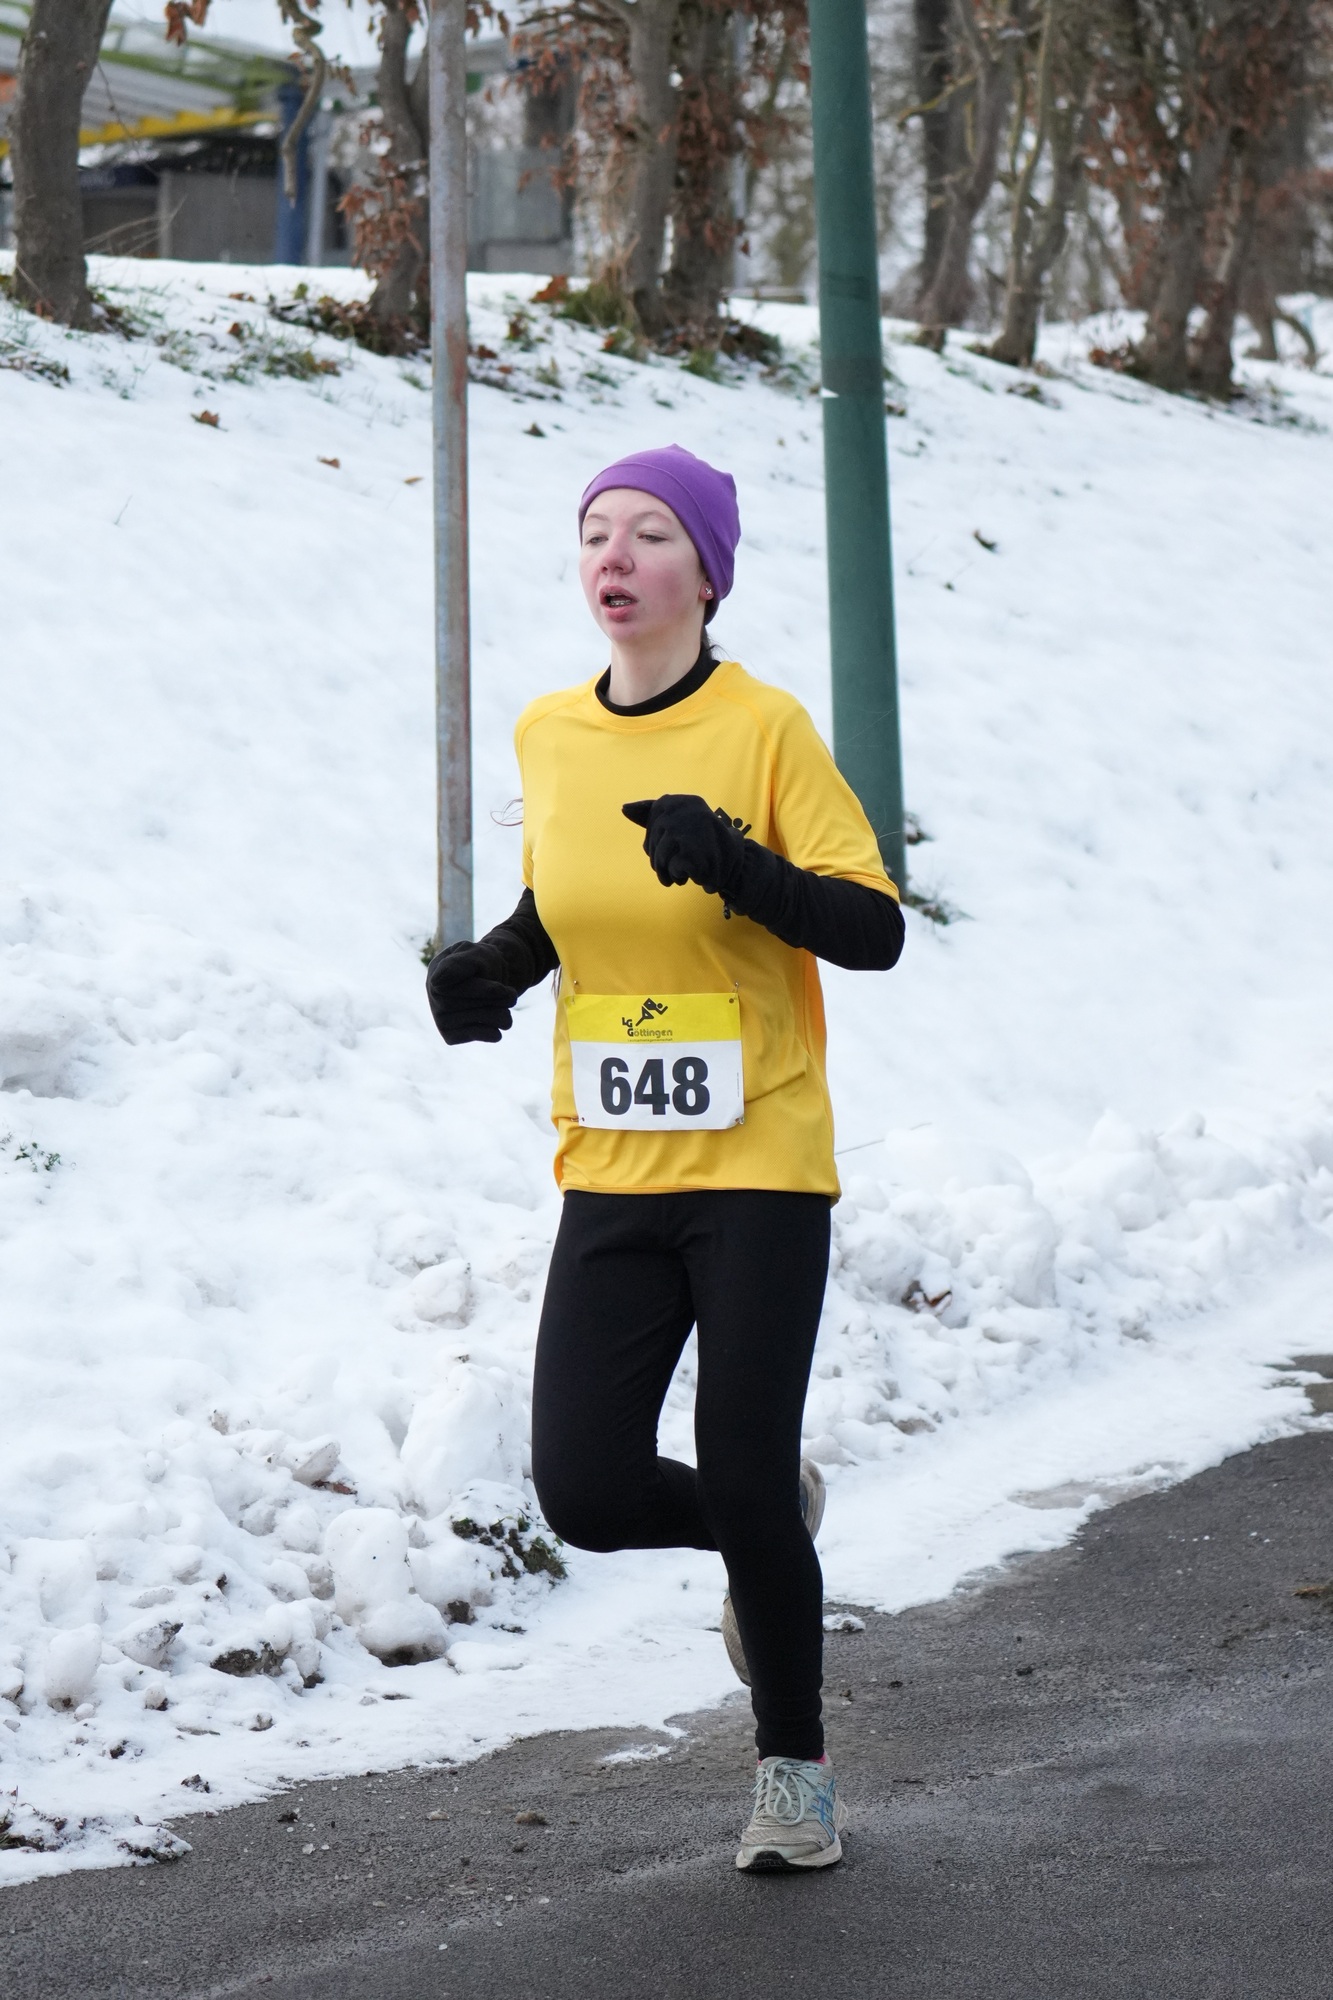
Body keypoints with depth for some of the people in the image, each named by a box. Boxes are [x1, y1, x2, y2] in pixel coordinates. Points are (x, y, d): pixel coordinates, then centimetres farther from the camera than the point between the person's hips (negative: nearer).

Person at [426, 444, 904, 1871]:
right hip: (612, 1175, 4)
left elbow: (874, 929, -10)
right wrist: (495, 965, 2)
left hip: (759, 1171, -4)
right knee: (587, 1493, -5)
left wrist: (736, 866, -26)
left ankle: (793, 1764, 21)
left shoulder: (764, 728, -8)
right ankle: (772, 1525, 29)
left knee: (742, 1487, -3)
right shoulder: (549, 736, 6)